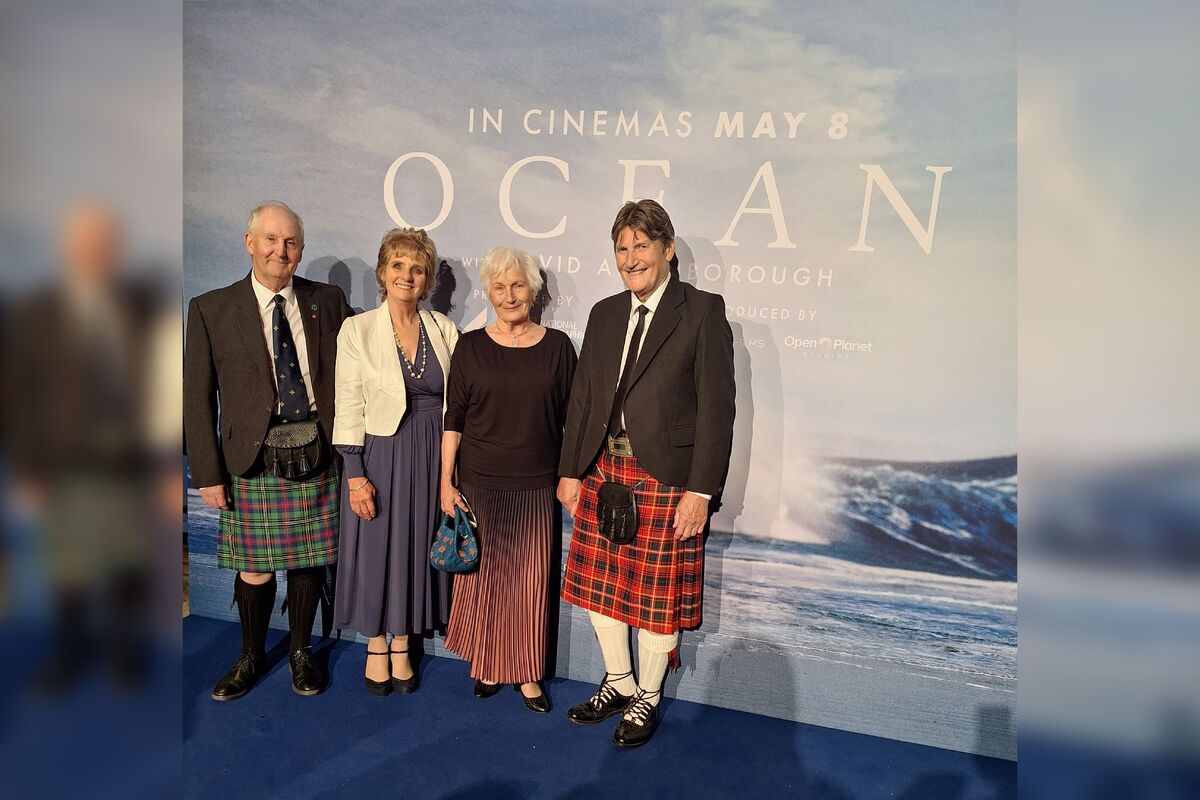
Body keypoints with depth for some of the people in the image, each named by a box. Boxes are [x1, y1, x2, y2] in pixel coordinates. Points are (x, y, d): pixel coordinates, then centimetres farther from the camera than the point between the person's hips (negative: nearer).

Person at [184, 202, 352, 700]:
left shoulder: (327, 301, 4)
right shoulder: (211, 309, 0)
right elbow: (197, 397, 0)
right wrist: (207, 472, -4)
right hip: (252, 458, -1)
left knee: (310, 561, 11)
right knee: (254, 567, 9)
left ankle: (301, 653, 31)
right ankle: (251, 659, 31)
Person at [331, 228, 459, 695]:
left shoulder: (443, 330, 2)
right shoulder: (358, 330, -5)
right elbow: (349, 408, -6)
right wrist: (355, 474, -10)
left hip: (431, 457, 3)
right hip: (380, 455, -2)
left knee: (417, 547, 11)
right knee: (376, 547, 8)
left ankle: (402, 645, 29)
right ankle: (376, 646, 29)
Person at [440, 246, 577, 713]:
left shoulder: (557, 346, 2)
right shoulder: (471, 346, 1)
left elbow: (569, 417, 6)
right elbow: (453, 419, 2)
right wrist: (446, 483, -1)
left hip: (536, 484, 0)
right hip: (480, 482, 0)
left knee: (531, 580, 4)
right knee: (483, 575, 7)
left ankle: (527, 674, 20)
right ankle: (487, 665, 26)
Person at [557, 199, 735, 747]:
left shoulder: (703, 312, -7)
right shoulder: (604, 314, 10)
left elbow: (716, 407, -12)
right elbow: (582, 398, 11)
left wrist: (700, 491, -16)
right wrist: (570, 471, 8)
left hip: (666, 478, -5)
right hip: (603, 471, 6)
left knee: (658, 596, 8)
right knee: (599, 584, 15)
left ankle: (647, 698, 30)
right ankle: (618, 683, 37)